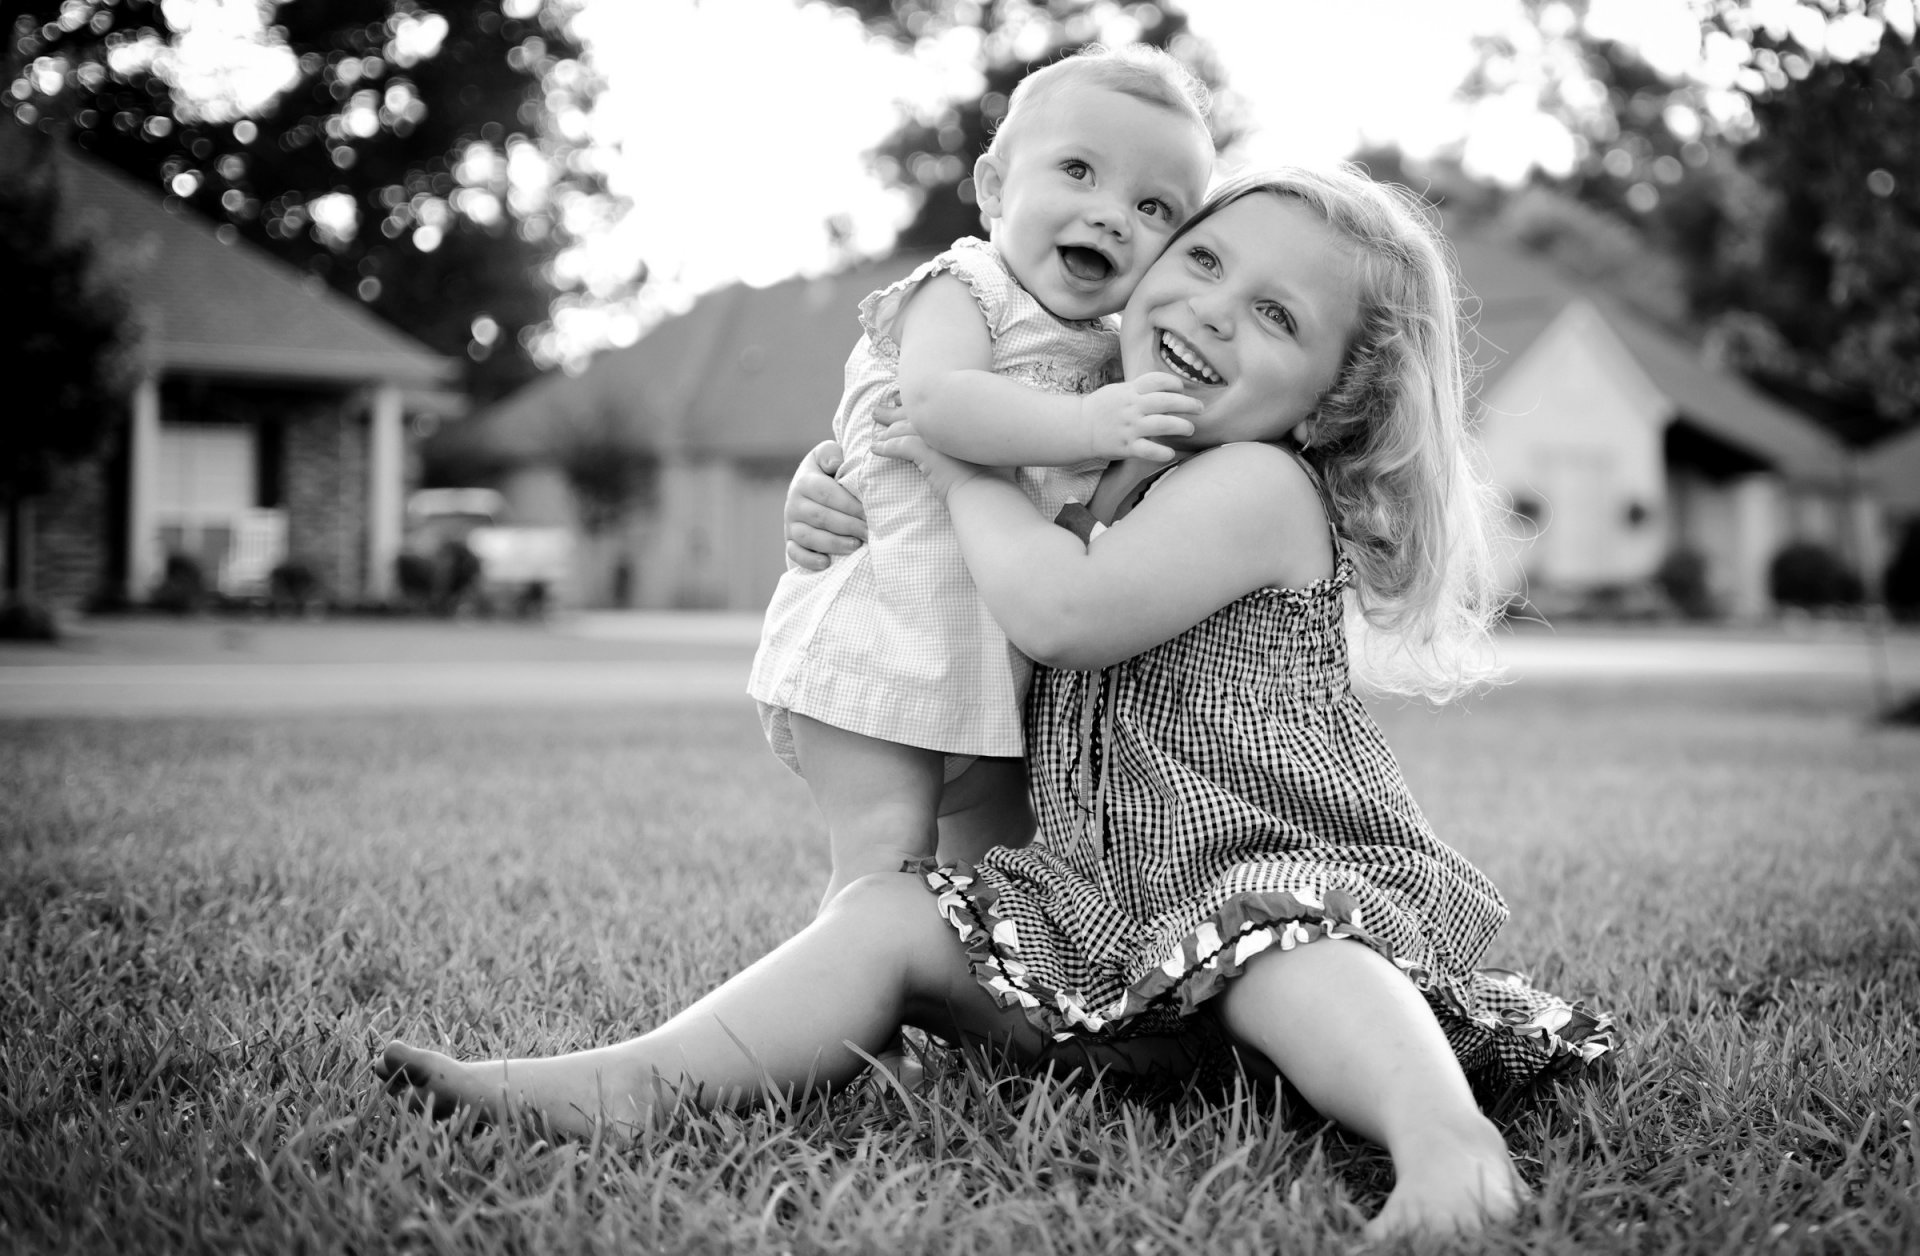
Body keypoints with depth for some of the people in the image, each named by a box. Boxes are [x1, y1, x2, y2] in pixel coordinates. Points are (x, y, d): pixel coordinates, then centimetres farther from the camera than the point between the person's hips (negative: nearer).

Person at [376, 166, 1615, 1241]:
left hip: (1285, 874, -8)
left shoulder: (1260, 485, -12)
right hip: (1111, 901, 8)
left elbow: (1061, 611, -24)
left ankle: (1447, 1135, -63)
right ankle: (625, 1084, -18)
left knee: (1277, 954, -41)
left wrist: (964, 469, -8)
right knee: (891, 916, -7)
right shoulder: (1108, 487, 16)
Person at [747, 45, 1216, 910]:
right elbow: (934, 400, -28)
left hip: (1000, 666, 9)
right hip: (881, 642, -8)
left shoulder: (1107, 352, 16)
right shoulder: (966, 288, -8)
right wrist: (1085, 425, -34)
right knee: (891, 866, -12)